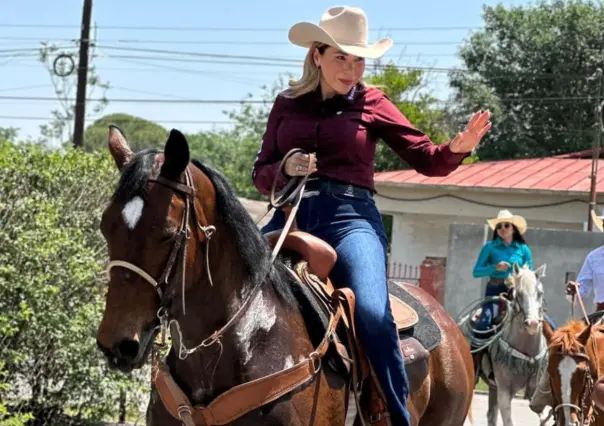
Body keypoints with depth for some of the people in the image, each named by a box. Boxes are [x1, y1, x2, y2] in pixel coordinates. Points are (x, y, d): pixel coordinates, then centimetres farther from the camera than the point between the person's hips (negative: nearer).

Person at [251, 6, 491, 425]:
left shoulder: (372, 103, 9)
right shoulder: (288, 104, 14)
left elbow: (427, 160, 5)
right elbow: (261, 175, 16)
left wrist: (459, 147, -17)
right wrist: (286, 168, -7)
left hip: (350, 217, -2)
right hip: (291, 215, 3)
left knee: (372, 312, -27)